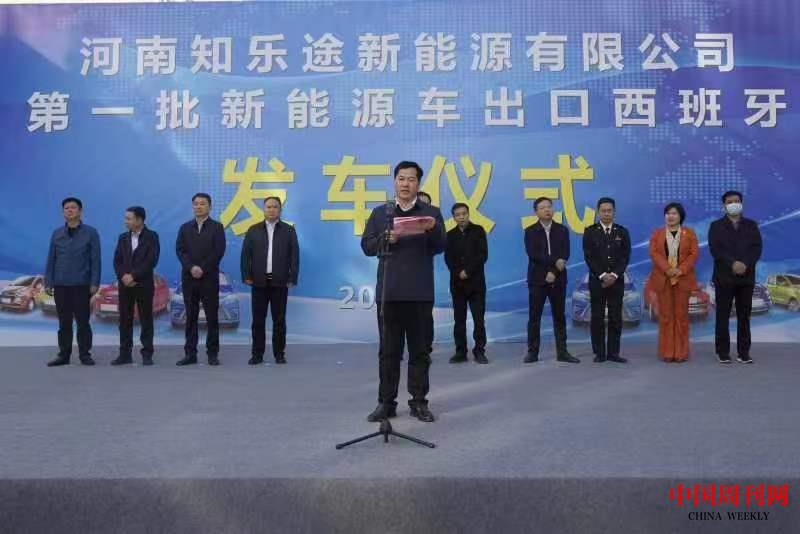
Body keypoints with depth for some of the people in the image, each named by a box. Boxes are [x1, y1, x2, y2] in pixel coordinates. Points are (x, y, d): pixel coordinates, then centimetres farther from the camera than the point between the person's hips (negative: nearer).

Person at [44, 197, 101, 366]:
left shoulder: (90, 233, 1)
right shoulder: (57, 234, 9)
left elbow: (95, 260, -3)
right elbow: (51, 259, 10)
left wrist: (95, 283, -9)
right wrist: (48, 282, 3)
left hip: (82, 285, -3)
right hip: (61, 285, 3)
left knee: (83, 321, 1)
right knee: (64, 322, 7)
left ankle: (85, 354, 9)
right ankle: (64, 354, 13)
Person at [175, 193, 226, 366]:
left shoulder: (217, 227, 4)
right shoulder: (185, 227, 12)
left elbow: (219, 251, -6)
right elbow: (180, 250, 3)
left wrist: (202, 269, -13)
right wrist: (191, 267, -12)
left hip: (209, 278, -3)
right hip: (189, 277, 3)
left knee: (212, 317, -1)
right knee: (191, 317, 5)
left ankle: (213, 354, 5)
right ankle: (190, 353, 9)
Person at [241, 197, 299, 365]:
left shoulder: (288, 230, 5)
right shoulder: (253, 230, 8)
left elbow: (294, 255, 1)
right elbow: (246, 255, 6)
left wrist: (292, 278, -6)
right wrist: (246, 276, -3)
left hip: (280, 282, -1)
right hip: (259, 281, 1)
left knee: (279, 320, 4)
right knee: (258, 320, 3)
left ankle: (279, 354, 12)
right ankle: (257, 354, 10)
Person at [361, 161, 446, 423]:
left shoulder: (431, 212, 7)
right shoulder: (380, 212, 10)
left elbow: (439, 248, -3)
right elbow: (367, 246, 4)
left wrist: (433, 229, -23)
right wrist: (386, 238, -15)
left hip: (420, 292, -1)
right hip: (388, 291, 1)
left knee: (420, 350, 5)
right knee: (389, 350, 6)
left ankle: (419, 402, 14)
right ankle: (386, 402, 12)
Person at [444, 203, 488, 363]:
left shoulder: (478, 230, 4)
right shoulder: (450, 235, 10)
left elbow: (483, 255, -5)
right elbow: (448, 259, 3)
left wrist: (468, 271, -11)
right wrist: (459, 273, -11)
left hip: (476, 281, -2)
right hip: (457, 282, 2)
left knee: (479, 318, -2)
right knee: (459, 319, 3)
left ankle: (479, 351, 4)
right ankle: (460, 351, 8)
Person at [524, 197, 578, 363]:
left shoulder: (562, 230, 6)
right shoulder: (530, 231, 0)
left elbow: (565, 255, -3)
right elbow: (533, 254, -12)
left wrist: (553, 272, -14)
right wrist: (555, 261, -17)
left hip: (558, 279, 2)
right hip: (537, 279, -2)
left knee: (559, 317, 6)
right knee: (534, 317, 1)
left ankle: (562, 352, 11)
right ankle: (532, 352, 7)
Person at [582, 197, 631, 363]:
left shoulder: (622, 232, 6)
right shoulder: (590, 231, 1)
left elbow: (625, 257, 0)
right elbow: (589, 257, -6)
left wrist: (614, 275, -13)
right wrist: (602, 275, -15)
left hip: (617, 281, 2)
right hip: (597, 280, -1)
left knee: (616, 318, 3)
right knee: (597, 318, 0)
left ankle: (613, 352, 9)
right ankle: (599, 353, 7)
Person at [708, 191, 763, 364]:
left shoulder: (751, 225, 11)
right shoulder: (716, 226, 5)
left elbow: (757, 248, 1)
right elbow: (715, 249, -7)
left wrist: (746, 265, -15)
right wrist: (732, 264, -19)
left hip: (746, 277, 2)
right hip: (724, 277, -2)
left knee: (744, 316, 4)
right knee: (723, 316, 0)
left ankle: (744, 352, 9)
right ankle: (723, 352, 5)